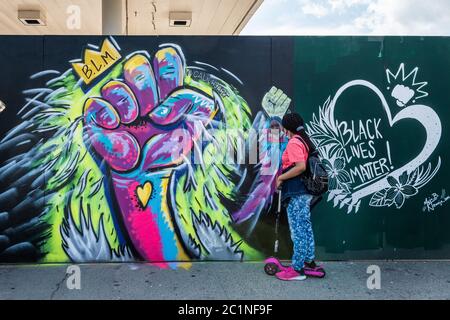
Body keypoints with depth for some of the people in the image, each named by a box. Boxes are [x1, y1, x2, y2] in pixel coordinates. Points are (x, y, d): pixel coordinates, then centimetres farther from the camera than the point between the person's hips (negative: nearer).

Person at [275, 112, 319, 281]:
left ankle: (297, 269, 4)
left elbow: (301, 166, -26)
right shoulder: (305, 141, 14)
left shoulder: (294, 143, -15)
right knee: (305, 227, 18)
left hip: (297, 194, -10)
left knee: (298, 230, -4)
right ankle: (309, 261, 29)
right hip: (305, 192, 10)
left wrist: (281, 177, -16)